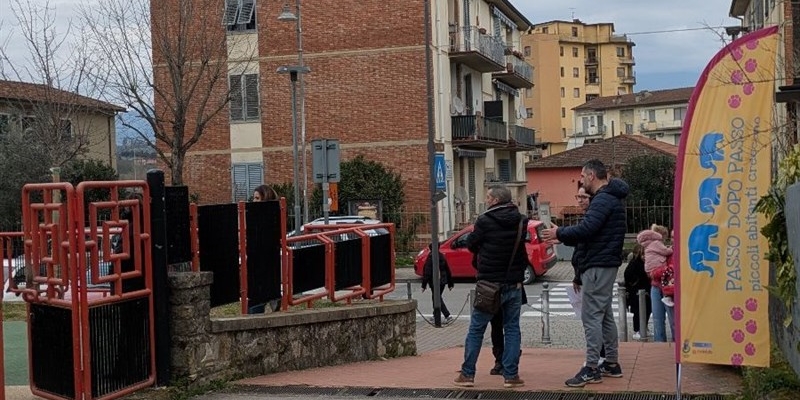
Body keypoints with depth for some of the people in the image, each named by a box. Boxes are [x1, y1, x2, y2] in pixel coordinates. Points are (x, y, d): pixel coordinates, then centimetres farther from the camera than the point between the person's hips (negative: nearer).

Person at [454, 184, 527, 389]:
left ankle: (467, 374, 8)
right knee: (512, 328, 9)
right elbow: (523, 247, 10)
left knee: (476, 329, 6)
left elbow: (471, 245, -1)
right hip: (514, 283, 4)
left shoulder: (485, 221, -12)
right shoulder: (521, 221, 0)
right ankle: (511, 375, 6)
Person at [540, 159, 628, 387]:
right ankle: (612, 363, 23)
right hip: (606, 263, 11)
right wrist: (563, 237, 12)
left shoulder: (603, 199, -15)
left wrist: (559, 233, -12)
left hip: (598, 265, -11)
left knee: (591, 315, -8)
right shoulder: (610, 197, 18)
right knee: (604, 314, 16)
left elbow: (586, 229, -25)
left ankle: (592, 369, -7)